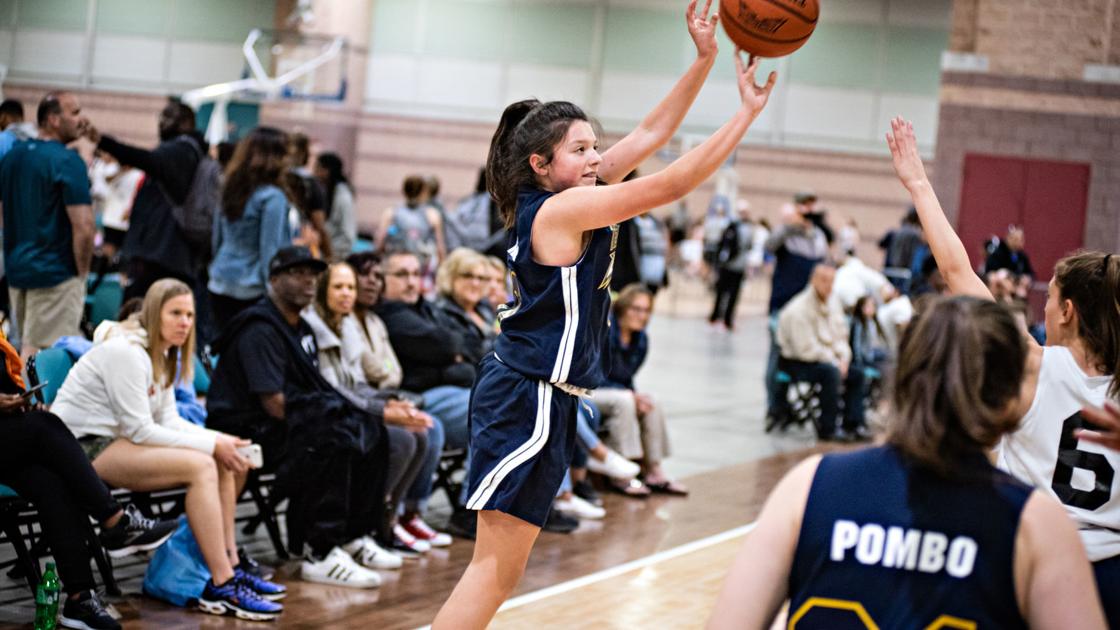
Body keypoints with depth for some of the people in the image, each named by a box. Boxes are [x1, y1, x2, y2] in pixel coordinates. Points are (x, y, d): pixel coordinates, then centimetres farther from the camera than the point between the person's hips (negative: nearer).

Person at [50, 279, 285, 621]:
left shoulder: (161, 353, 12)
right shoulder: (127, 351, -18)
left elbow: (169, 420, 11)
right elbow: (139, 430, -21)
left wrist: (220, 440, -6)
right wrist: (212, 445, -18)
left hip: (115, 439, 10)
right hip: (83, 448, -10)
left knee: (227, 462, -1)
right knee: (201, 466, -26)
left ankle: (230, 568, -1)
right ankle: (222, 587, -27)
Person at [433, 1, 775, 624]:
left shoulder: (570, 198, 9)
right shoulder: (560, 209, -15)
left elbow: (649, 136, 10)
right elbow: (668, 187, -17)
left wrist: (705, 60, 3)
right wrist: (748, 112, -13)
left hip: (544, 400, 10)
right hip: (529, 399, -10)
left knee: (504, 570, 12)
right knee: (495, 568, -9)